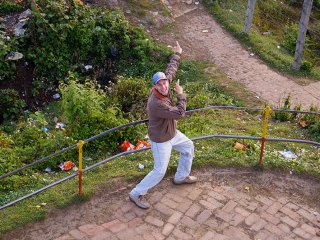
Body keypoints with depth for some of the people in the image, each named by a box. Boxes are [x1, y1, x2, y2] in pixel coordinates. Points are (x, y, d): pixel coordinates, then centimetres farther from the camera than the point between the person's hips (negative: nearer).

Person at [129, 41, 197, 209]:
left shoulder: (165, 85, -15)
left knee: (188, 147, 27)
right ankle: (136, 194, 12)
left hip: (172, 133, 9)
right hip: (160, 140, -9)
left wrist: (177, 54, 14)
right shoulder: (156, 104, -39)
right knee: (159, 171, -2)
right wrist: (181, 95, -18)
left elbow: (171, 69, 4)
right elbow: (180, 114, -30)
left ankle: (181, 177, 46)